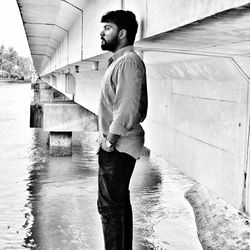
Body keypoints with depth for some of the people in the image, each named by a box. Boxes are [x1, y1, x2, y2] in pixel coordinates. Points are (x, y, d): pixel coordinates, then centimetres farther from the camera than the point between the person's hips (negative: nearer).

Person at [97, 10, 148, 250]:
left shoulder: (128, 61, -15)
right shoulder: (119, 60, 16)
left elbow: (127, 108, -24)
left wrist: (110, 141, -17)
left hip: (118, 147, -10)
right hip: (119, 145, 10)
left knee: (109, 205, -4)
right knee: (120, 201, 18)